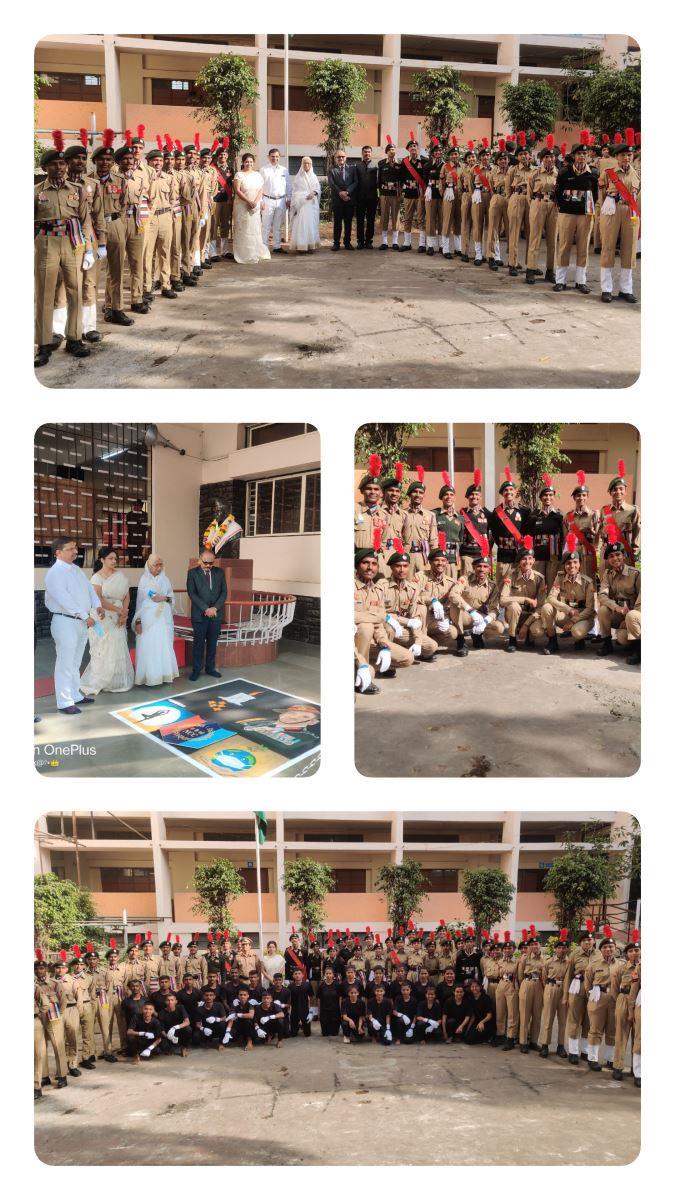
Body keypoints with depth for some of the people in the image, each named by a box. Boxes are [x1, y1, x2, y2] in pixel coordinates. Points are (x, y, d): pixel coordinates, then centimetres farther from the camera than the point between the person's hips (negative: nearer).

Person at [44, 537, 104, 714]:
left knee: (75, 662, 18)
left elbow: (89, 588, 10)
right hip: (65, 621, -8)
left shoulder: (77, 570, 12)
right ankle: (64, 702, 0)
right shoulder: (54, 573, -15)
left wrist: (97, 606, -9)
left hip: (81, 621, 8)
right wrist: (85, 616, -23)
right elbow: (65, 599, -22)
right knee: (65, 664, -5)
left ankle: (75, 695, 28)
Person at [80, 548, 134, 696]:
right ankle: (96, 683, 5)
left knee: (118, 650, 5)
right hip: (102, 618, -5)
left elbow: (126, 595, 6)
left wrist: (124, 614, -8)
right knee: (103, 651, -3)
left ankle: (117, 682, 13)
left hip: (118, 619, 5)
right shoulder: (97, 577, -6)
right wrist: (119, 610, -13)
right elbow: (99, 601, -15)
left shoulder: (120, 575, 8)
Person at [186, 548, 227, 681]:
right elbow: (192, 593, -10)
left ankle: (210, 668, 21)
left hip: (216, 614, 3)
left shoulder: (219, 572, 5)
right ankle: (196, 670, 10)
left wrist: (215, 608, -10)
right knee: (198, 643, 2)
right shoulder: (192, 573, -4)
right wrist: (206, 609, -17)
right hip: (199, 615, -3)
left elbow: (224, 592, 4)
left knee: (212, 643, 10)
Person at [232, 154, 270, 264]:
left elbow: (260, 190, 6)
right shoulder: (239, 174, -2)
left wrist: (255, 202, -11)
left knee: (255, 229, 3)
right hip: (241, 205, -4)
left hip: (255, 206, 4)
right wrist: (248, 201, -18)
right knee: (243, 230, -3)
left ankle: (256, 254, 7)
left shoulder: (257, 175, 11)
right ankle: (243, 255, -1)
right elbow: (237, 190, -10)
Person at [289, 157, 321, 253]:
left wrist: (313, 193, -13)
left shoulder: (313, 176, 14)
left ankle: (311, 245, 1)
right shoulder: (298, 177, 7)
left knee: (311, 223, -1)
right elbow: (294, 191, 5)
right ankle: (301, 246, -12)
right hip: (300, 203, -2)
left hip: (312, 203, 2)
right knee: (300, 223, -10)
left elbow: (318, 188, 10)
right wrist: (295, 204, -3)